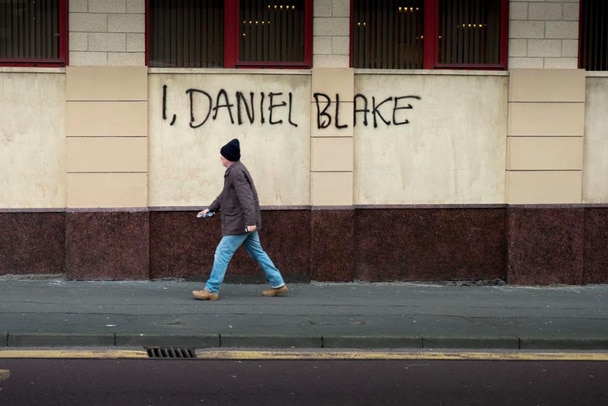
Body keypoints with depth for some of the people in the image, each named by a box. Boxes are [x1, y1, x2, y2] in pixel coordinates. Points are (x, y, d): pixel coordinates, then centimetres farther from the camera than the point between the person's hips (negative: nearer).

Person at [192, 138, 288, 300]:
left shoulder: (236, 172, -18)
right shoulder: (234, 170, 15)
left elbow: (246, 197, -26)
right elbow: (225, 195, 25)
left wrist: (250, 221, -31)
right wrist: (210, 209, 21)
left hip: (239, 223, -10)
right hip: (246, 223, 10)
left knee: (222, 253, -6)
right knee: (257, 252, 14)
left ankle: (211, 290, -2)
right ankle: (277, 284, 16)